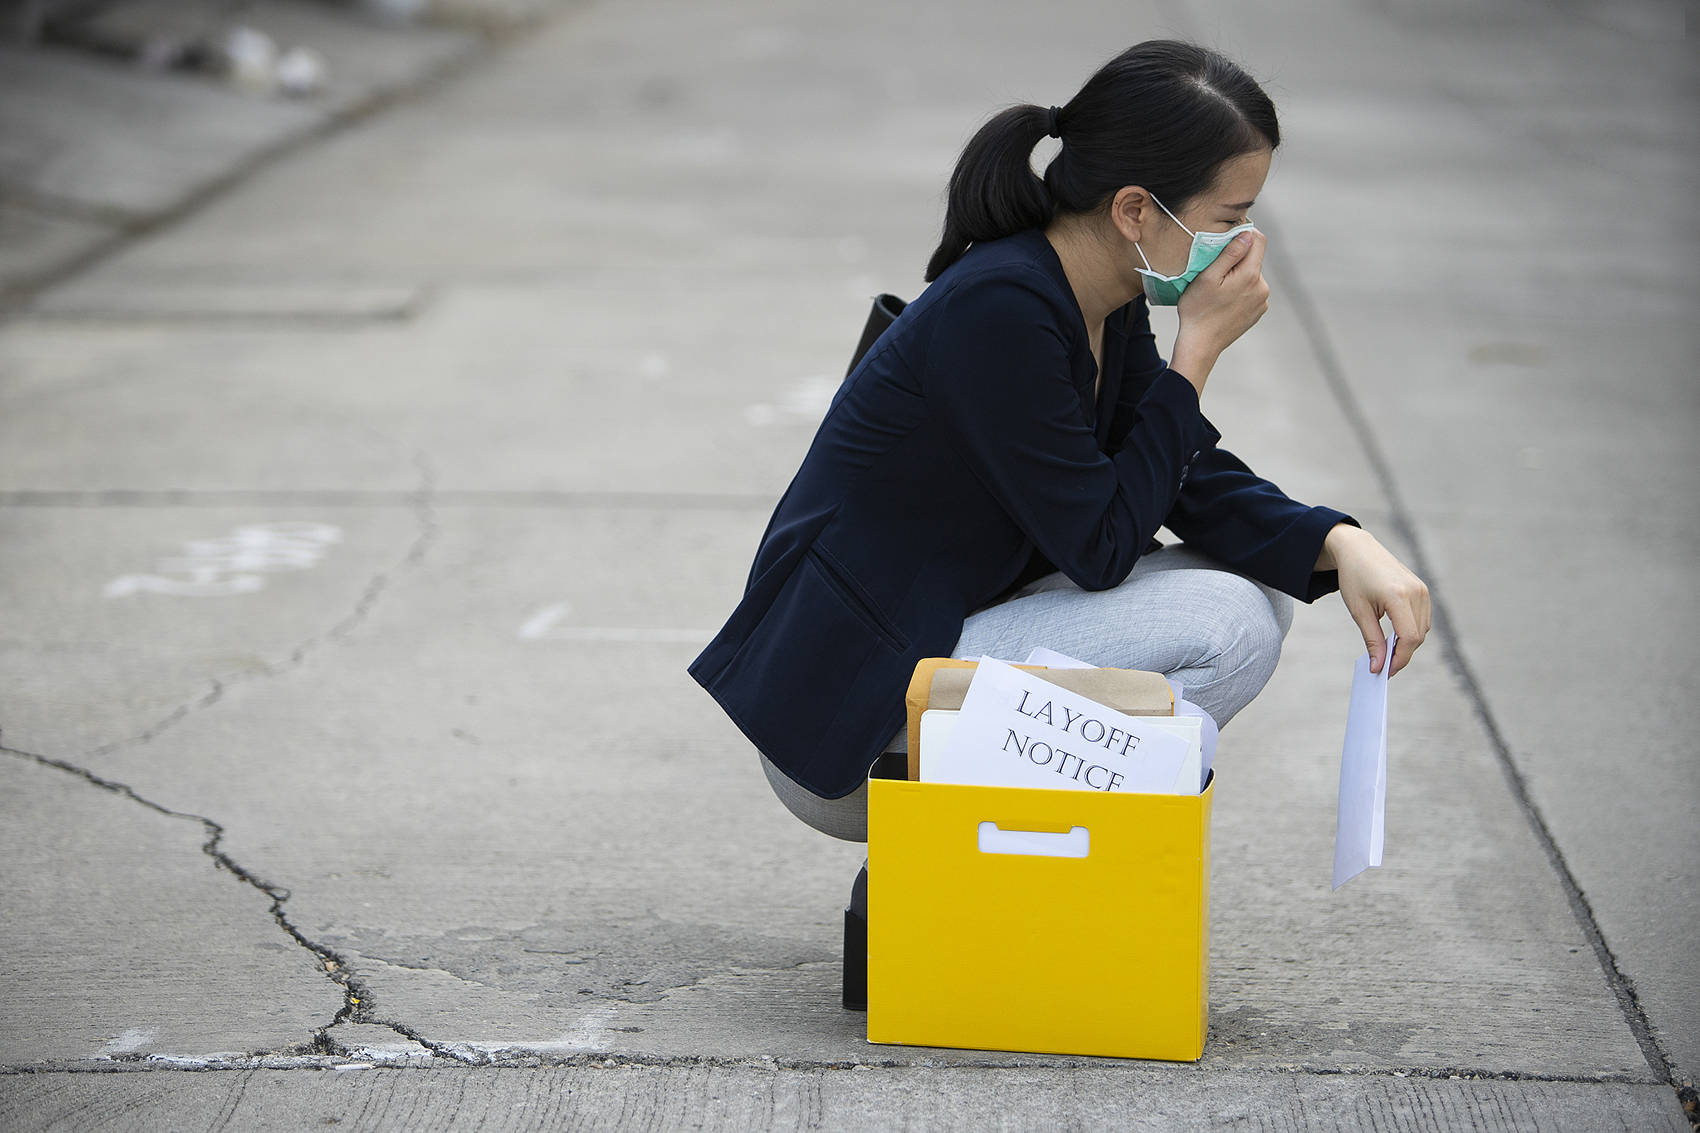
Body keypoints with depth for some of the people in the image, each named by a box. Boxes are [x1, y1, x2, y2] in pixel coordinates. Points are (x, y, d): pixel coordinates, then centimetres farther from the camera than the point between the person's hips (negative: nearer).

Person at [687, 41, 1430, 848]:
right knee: (1224, 627, -16)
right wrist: (1199, 348, -17)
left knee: (1260, 585, 3)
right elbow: (1100, 549, -19)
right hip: (846, 722, -10)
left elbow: (1196, 480, 8)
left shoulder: (1107, 300, 3)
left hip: (944, 643, 10)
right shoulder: (995, 312, -24)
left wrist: (1340, 545, -10)